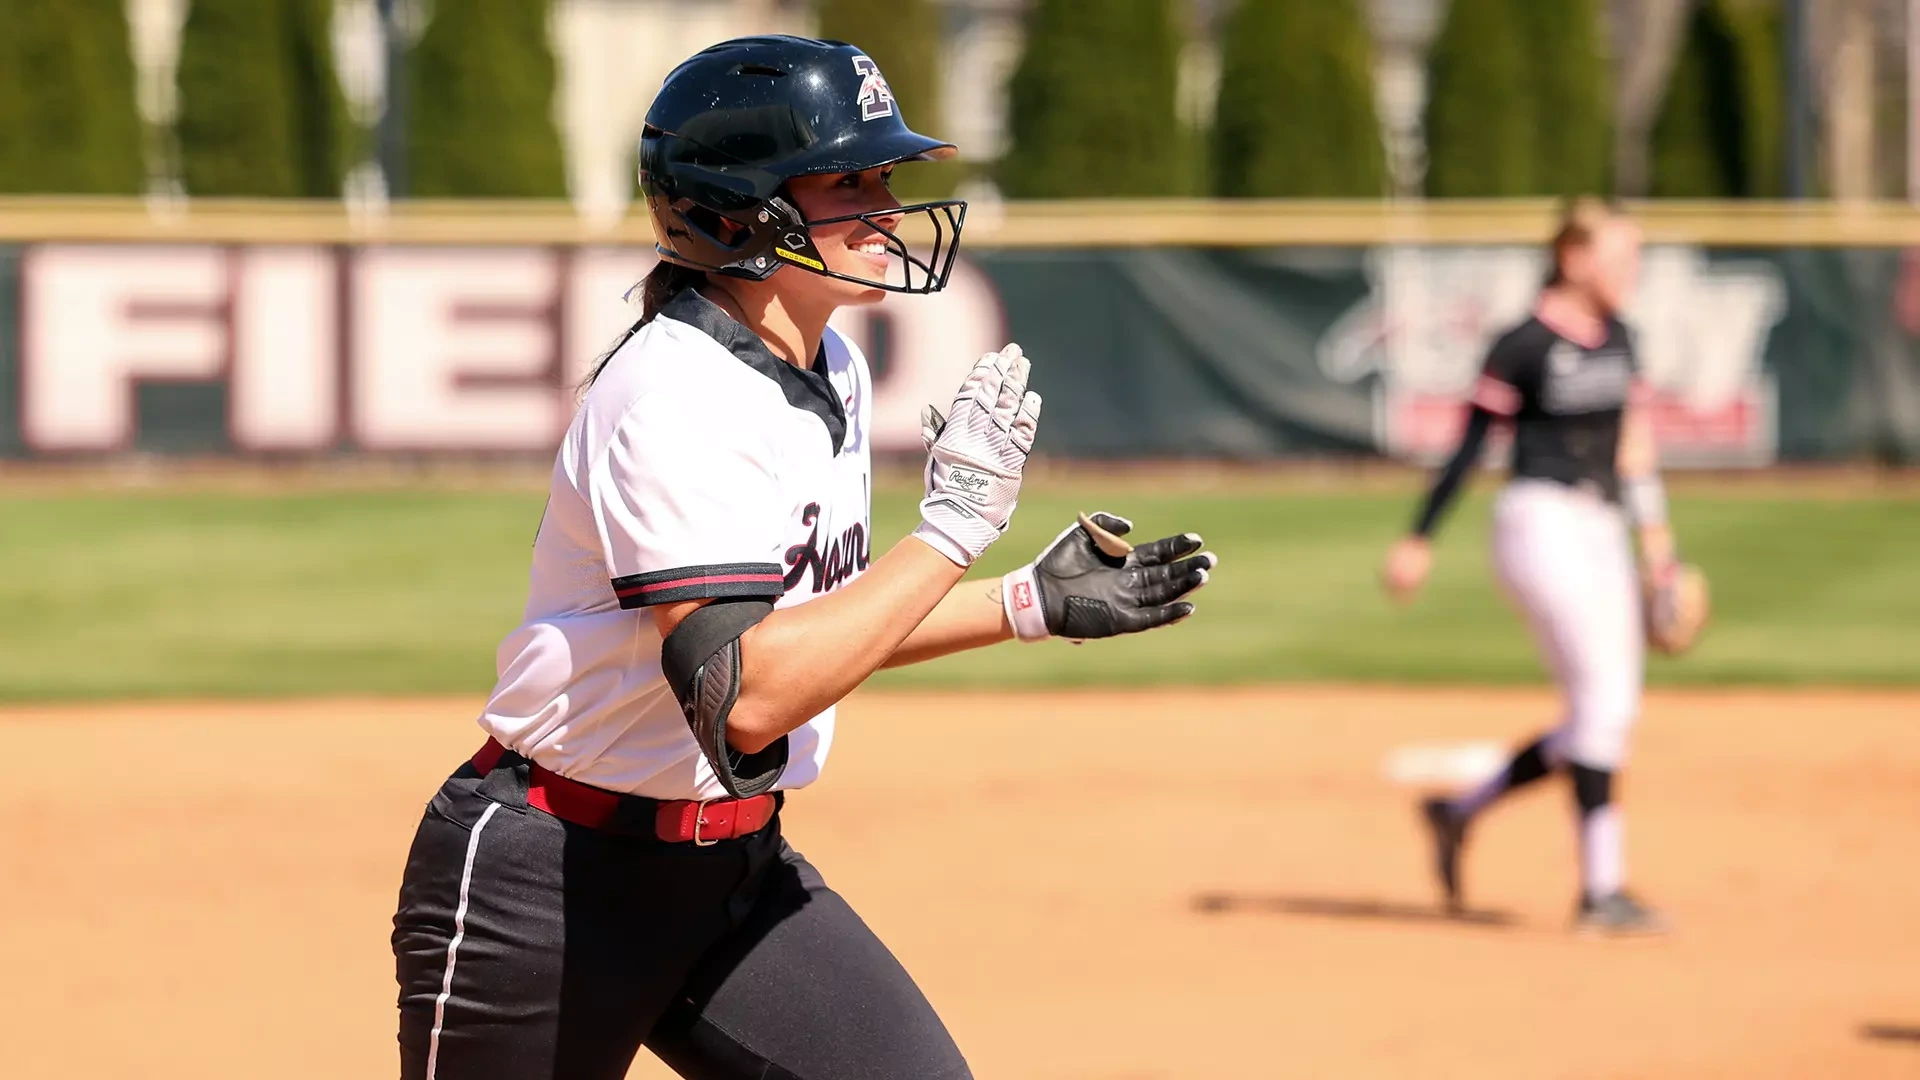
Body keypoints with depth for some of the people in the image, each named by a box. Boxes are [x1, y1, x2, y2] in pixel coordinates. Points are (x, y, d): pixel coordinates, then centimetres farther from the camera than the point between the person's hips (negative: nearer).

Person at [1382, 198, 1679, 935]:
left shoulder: (1616, 338, 13)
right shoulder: (1525, 344, -9)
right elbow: (1468, 445, -7)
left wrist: (1654, 533, 11)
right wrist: (1419, 540, -9)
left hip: (1602, 534, 8)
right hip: (1542, 522, -8)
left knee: (1608, 713, 6)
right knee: (1603, 701, -15)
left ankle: (1459, 812, 21)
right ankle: (1602, 890, -12)